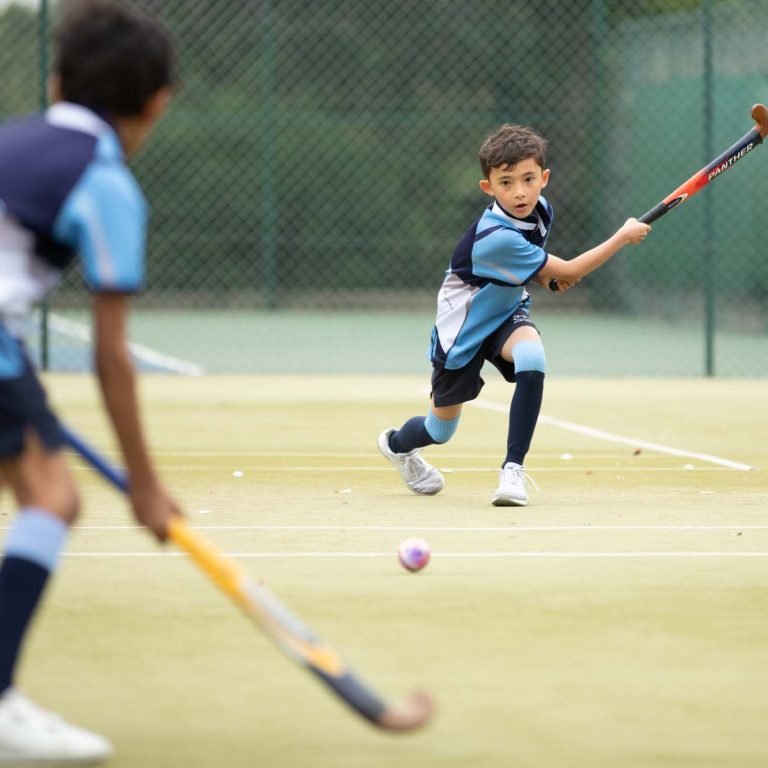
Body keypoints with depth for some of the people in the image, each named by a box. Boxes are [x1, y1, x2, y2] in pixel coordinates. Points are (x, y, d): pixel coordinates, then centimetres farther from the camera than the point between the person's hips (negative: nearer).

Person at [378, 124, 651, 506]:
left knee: (532, 357, -31)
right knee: (441, 430, 10)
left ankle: (513, 468, -22)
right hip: (462, 327, -5)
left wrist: (549, 275, -6)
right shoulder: (496, 237, -36)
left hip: (506, 314, 5)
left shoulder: (539, 209, -12)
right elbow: (568, 272, -30)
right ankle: (397, 444, 48)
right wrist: (622, 237, -24)